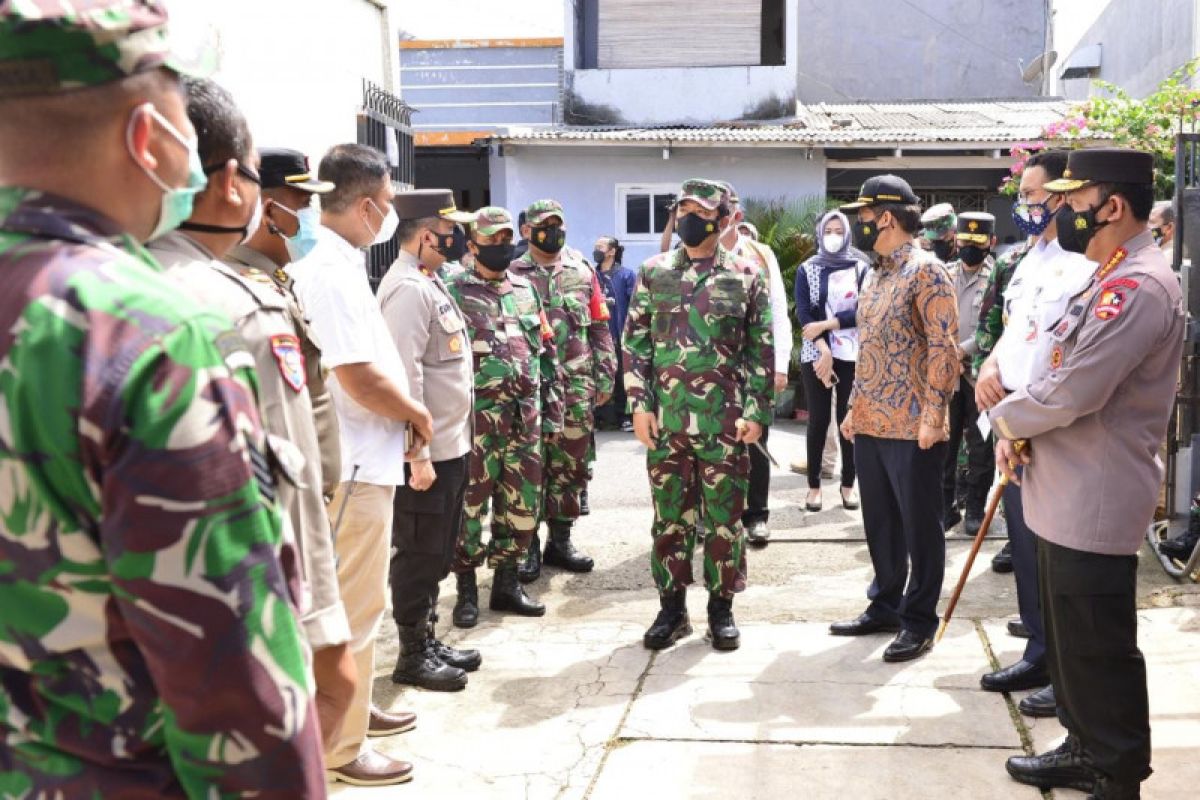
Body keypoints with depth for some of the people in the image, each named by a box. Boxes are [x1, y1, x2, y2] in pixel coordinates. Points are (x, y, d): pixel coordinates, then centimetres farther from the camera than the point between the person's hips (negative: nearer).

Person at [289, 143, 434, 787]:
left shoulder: (336, 261, 12)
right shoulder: (331, 270, -20)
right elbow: (359, 377, -26)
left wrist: (404, 414, 6)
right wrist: (417, 416, -10)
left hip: (360, 460, 10)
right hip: (354, 466, -10)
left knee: (357, 599, 22)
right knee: (352, 606, 0)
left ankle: (351, 707, 38)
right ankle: (340, 748, 13)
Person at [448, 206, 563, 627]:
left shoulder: (526, 290, 14)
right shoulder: (454, 294, -3)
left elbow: (547, 353, 17)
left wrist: (552, 410, 12)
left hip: (525, 417, 5)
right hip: (477, 418, -5)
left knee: (522, 503, 9)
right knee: (471, 503, -1)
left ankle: (506, 581, 22)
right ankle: (467, 589, 11)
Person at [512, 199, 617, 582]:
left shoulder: (582, 271, 12)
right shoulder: (513, 274, 3)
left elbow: (600, 327, 13)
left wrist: (606, 374, 8)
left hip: (577, 385, 3)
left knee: (571, 464, 8)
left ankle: (560, 540, 20)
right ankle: (528, 546, 8)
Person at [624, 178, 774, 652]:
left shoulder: (746, 276, 3)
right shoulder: (653, 272, 7)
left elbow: (761, 350, 3)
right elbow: (635, 342, 7)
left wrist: (756, 412, -4)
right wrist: (639, 404, -2)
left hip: (725, 421, -2)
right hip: (665, 419, 2)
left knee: (724, 518, 5)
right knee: (669, 516, 9)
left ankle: (721, 608, 18)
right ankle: (672, 607, 21)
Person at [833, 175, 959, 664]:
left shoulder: (925, 270, -11)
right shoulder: (875, 275, 15)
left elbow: (944, 347, -16)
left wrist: (933, 415, -20)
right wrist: (855, 408, 18)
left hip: (912, 427, -8)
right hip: (869, 424, 8)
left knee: (919, 526, 3)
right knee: (879, 523, 16)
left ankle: (919, 620, 13)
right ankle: (885, 605, 28)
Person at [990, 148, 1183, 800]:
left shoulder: (1139, 287, -21)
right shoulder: (1111, 279, 14)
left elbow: (1072, 391, -26)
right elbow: (1057, 369, 18)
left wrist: (1005, 417, -7)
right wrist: (1017, 430, 0)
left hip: (1095, 505, -10)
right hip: (1068, 496, 10)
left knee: (1098, 648, 1)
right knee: (1068, 638, 20)